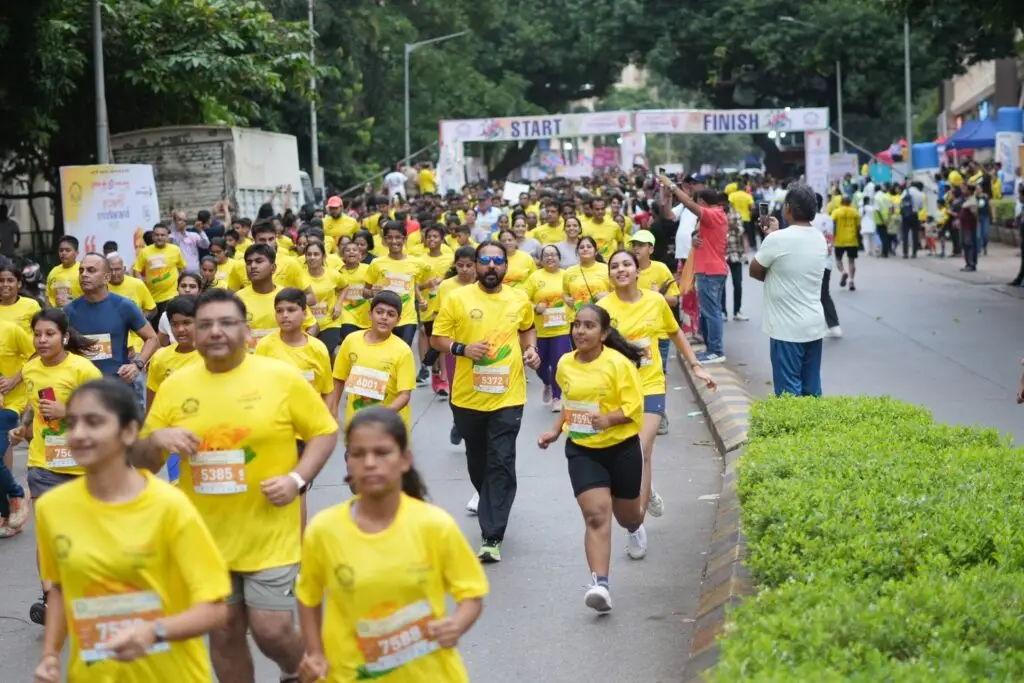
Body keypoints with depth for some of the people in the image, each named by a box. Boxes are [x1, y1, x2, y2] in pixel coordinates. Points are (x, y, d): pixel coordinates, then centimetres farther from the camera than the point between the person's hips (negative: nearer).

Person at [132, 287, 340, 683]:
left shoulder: (281, 377, -7)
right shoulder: (174, 386, 1)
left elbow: (325, 431, 0)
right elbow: (141, 462, 6)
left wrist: (297, 478, -15)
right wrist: (155, 439, -17)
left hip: (270, 536, -3)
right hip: (207, 537, 3)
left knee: (271, 630, -3)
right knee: (223, 635, 12)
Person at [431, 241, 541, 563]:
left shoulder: (520, 300, 3)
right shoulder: (457, 298, -6)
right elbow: (437, 338, -3)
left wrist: (531, 349, 2)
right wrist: (462, 348, -21)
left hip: (508, 396, 0)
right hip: (468, 396, 0)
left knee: (501, 463, -8)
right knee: (477, 460, 18)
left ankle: (492, 537, -9)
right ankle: (490, 503, 47)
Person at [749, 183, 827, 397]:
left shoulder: (777, 239, -17)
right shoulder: (820, 239, 5)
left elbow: (754, 271, -4)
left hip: (787, 329, -7)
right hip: (814, 325, 7)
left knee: (789, 393, -3)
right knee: (812, 391, 11)